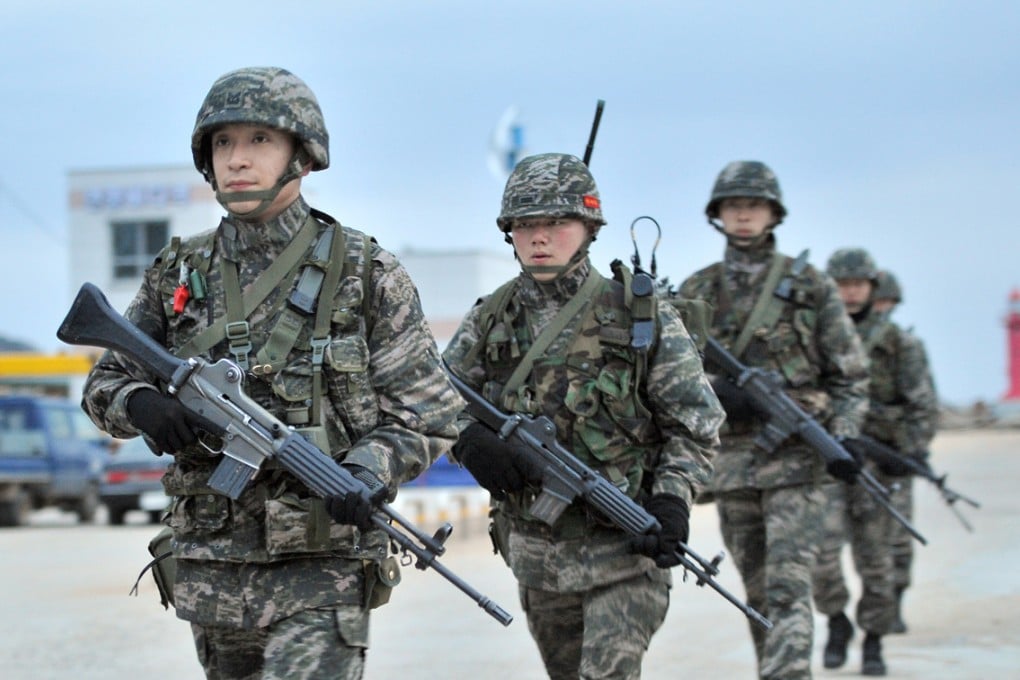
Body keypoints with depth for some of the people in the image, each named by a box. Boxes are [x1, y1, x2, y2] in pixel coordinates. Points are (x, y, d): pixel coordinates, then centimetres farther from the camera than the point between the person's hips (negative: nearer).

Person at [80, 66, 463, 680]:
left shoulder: (366, 276, -3)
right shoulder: (180, 274, 7)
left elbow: (431, 412, -1)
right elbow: (106, 382, 14)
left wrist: (370, 473, -21)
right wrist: (141, 404, -11)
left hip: (320, 574, -5)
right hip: (210, 573, 5)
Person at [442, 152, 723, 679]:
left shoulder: (641, 317, -4)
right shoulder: (490, 321, 4)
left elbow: (695, 423, -2)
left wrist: (672, 500, -17)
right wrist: (468, 438, -15)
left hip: (625, 548, -4)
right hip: (535, 551, 4)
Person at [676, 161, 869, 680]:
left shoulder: (809, 285, 3)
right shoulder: (695, 292, 9)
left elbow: (850, 374, 4)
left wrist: (845, 435, -9)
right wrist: (716, 392, -11)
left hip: (794, 457, -3)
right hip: (730, 457, 3)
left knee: (788, 589, -13)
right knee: (757, 592, 10)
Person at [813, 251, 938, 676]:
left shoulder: (898, 343, 3)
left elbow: (922, 405, 1)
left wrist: (910, 453, -11)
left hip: (878, 463, 0)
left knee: (875, 561, 3)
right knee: (819, 549, -15)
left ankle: (873, 642, 16)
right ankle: (836, 622, 7)